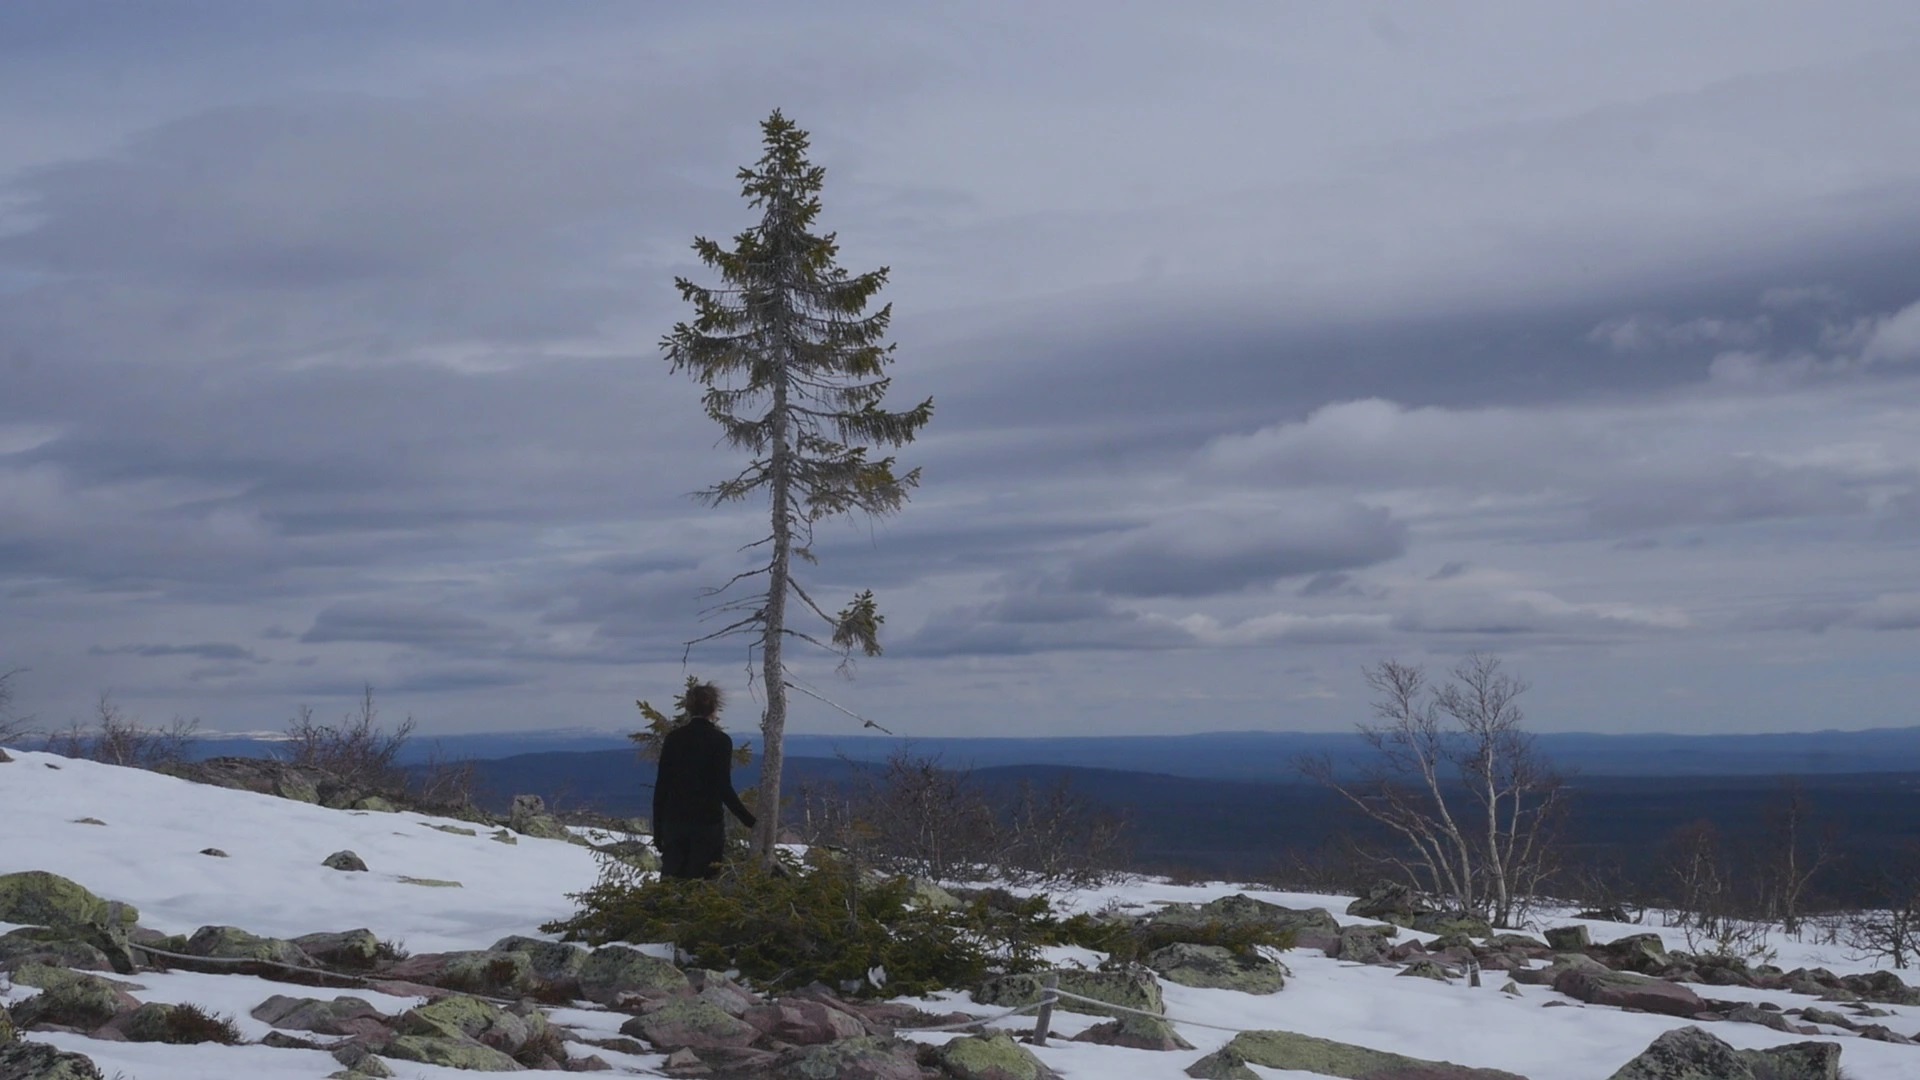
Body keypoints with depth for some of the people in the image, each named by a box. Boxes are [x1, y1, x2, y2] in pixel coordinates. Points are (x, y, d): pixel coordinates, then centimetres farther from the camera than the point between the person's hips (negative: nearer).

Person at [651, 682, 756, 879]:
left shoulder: (673, 738, 2)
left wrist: (657, 827, 10)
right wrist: (749, 820, -4)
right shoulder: (720, 741, -6)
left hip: (674, 821, 3)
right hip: (708, 823, -3)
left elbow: (661, 785, 3)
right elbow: (724, 789, -11)